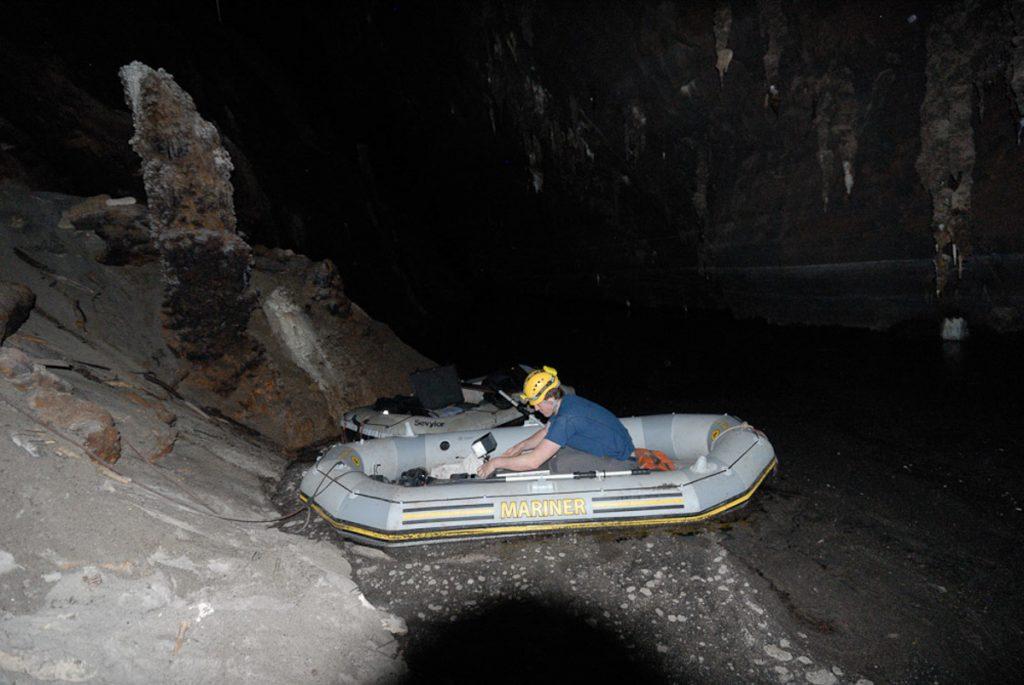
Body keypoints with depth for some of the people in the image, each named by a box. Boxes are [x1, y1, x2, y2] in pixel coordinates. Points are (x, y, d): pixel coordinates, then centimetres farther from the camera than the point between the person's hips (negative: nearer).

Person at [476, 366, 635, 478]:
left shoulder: (567, 419, -30)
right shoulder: (565, 401, 0)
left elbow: (533, 462, -30)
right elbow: (546, 432, 20)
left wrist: (496, 462, -19)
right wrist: (521, 446, 6)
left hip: (617, 458, -9)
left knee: (561, 464, -21)